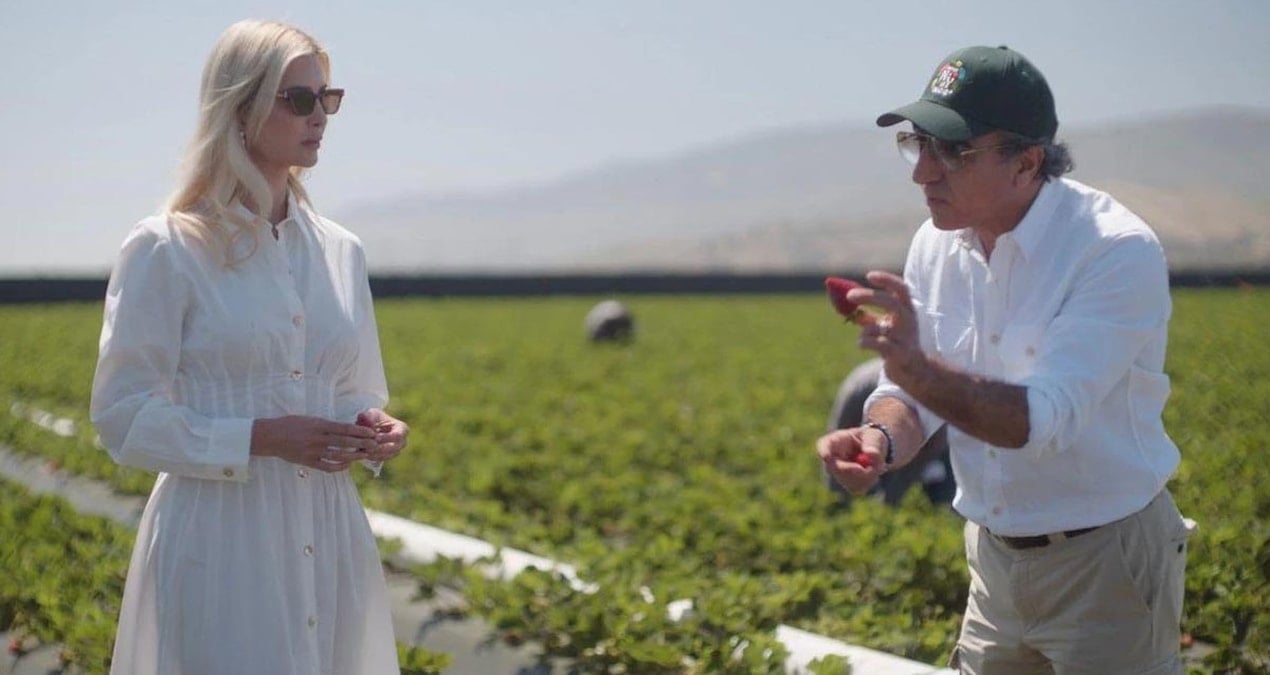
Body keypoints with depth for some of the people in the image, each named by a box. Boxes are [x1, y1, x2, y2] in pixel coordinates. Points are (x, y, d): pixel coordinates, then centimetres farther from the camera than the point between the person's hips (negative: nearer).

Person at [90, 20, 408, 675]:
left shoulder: (340, 251, 10)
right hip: (221, 540, -5)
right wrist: (263, 438, -19)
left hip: (329, 538, 5)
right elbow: (125, 418, -8)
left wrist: (375, 428, -5)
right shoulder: (165, 251, -7)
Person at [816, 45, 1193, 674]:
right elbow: (911, 395, 3)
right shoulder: (936, 243, -1)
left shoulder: (1118, 252, -22)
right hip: (994, 553, 6)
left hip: (1105, 560, -6)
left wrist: (916, 368, -43)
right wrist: (881, 438, -20)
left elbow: (1043, 419, -29)